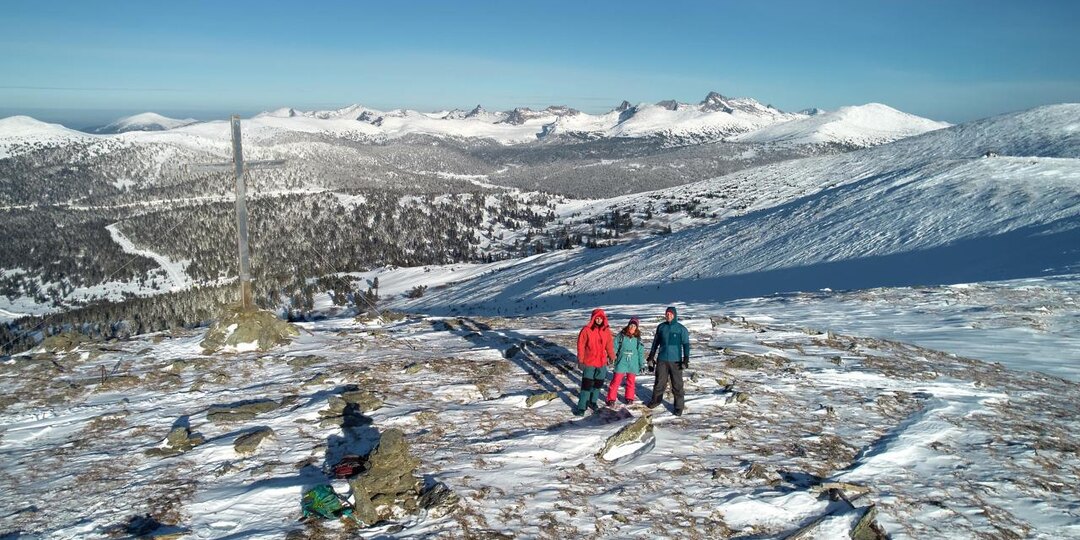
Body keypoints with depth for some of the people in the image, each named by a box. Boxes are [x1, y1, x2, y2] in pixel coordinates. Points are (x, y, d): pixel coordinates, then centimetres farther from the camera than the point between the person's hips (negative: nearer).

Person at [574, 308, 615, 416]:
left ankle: (592, 401, 33)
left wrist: (611, 356, 14)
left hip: (602, 362, 5)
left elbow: (609, 345, 13)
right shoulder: (586, 330, -11)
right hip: (589, 362, -5)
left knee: (598, 383, 15)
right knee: (586, 384, -6)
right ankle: (581, 407, -2)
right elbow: (581, 345, -8)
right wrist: (580, 360, -10)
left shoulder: (606, 331, 2)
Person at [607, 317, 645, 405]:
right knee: (616, 381, -3)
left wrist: (642, 364, 9)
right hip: (621, 363, -2)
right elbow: (615, 347, 1)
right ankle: (611, 399, 5)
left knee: (631, 381, 12)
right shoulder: (621, 335, -4)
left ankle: (630, 397, 28)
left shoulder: (638, 338, 1)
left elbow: (640, 352, 8)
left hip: (633, 364, 2)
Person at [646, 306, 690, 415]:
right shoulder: (661, 327, 5)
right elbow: (655, 342, 15)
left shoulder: (681, 329, -4)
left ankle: (679, 406, 8)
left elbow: (686, 345, -3)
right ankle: (656, 400, 28)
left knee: (677, 384, 0)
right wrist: (651, 357, 16)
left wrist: (686, 359, -12)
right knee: (659, 382, 10)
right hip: (662, 360, 3)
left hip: (676, 361, -3)